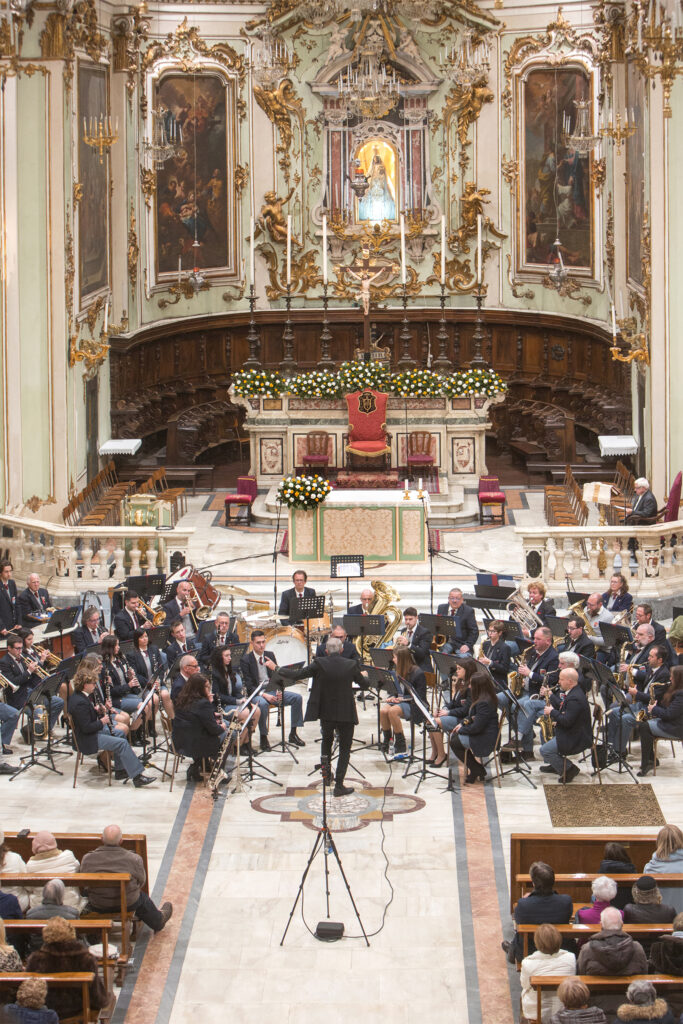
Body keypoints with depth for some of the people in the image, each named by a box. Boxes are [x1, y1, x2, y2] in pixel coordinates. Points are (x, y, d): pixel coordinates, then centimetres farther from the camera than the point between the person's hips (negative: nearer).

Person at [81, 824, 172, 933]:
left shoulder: (88, 859, -16)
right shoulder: (134, 859, -21)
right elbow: (141, 881, -6)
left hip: (97, 907, 2)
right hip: (128, 904, -2)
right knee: (142, 898, 31)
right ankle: (157, 921, 58)